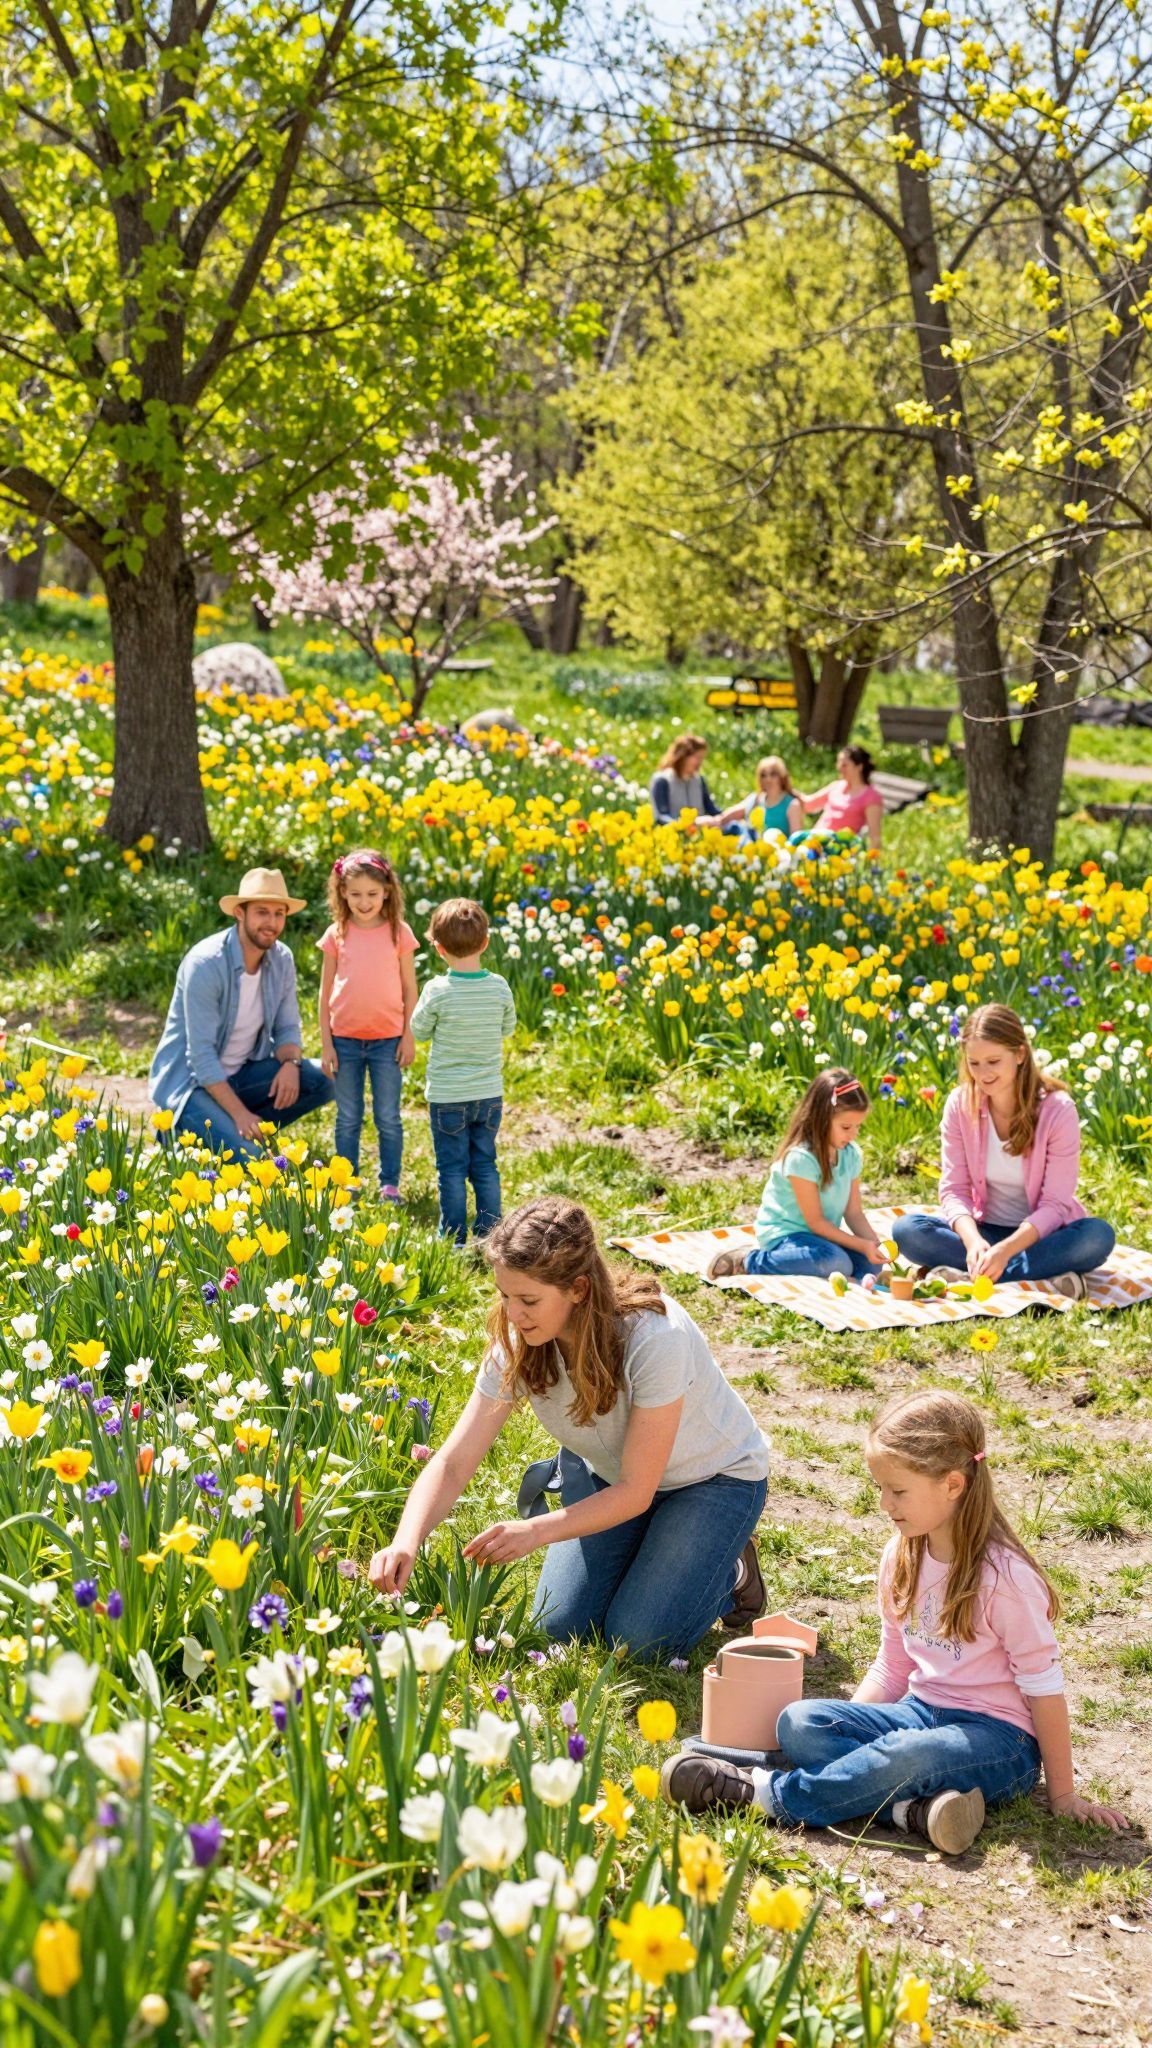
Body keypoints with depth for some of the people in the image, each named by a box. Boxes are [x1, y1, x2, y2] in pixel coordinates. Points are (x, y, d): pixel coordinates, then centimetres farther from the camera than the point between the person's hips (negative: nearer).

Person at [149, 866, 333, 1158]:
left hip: (241, 1073, 7)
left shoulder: (282, 960, -2)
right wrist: (239, 1113, -29)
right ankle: (181, 1131, 0)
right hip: (190, 1079, -7)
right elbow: (201, 1054, -24)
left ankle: (242, 1131, -1)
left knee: (324, 1079, -12)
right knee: (245, 1155, -29)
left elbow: (287, 1028, 5)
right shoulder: (205, 964, -23)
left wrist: (290, 1063, -19)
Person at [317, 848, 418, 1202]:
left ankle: (390, 1184, 16)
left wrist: (409, 1037, -1)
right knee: (347, 1119, 10)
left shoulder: (399, 933, -2)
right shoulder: (337, 934, 0)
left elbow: (410, 989, 3)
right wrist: (326, 1043, 1)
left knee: (388, 1118, 5)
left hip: (387, 1039, -1)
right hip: (345, 1039, 1)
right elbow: (326, 992, 4)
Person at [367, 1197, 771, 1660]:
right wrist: (406, 1542, -41)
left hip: (712, 1476, -5)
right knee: (563, 1624, -8)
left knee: (641, 1638, -18)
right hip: (607, 1472, 5)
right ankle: (648, 1552, 19)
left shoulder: (655, 1338, -38)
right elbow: (452, 1463, -22)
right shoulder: (516, 1344, -22)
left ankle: (729, 1572, 11)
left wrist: (534, 1531, -41)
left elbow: (635, 1492, -30)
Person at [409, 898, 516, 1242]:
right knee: (485, 1165, 14)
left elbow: (419, 1030, -3)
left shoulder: (437, 991, -18)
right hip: (489, 1094, 3)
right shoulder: (499, 987, -8)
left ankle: (454, 1238, 12)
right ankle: (489, 1234, 17)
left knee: (452, 1168, 7)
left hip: (447, 1096, -3)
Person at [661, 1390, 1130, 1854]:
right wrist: (845, 1728, -1)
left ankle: (763, 1795, -26)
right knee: (798, 1722, -16)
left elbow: (1043, 1686, -12)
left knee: (909, 1754, -38)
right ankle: (915, 1808, -33)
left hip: (996, 1735, -7)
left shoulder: (1003, 1575, -17)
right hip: (920, 1711, 7)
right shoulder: (900, 1559, 5)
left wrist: (1063, 1796, -8)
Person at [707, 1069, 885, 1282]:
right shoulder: (800, 1158, -23)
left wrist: (874, 1245, -16)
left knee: (870, 1264, -15)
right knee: (836, 1263, -33)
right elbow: (815, 1222, -19)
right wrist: (862, 1245, -24)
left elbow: (854, 1213, 2)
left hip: (821, 1234, 8)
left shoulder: (852, 1154, 0)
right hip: (784, 1234, -8)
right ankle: (750, 1262, -17)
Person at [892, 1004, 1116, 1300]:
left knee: (1098, 1236, -34)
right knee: (906, 1229, -25)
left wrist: (1006, 1249, -34)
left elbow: (1055, 1204, -18)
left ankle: (969, 1275, -33)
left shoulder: (1058, 1110, -15)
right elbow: (954, 1189, -9)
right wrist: (973, 1241, -30)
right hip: (983, 1231, 2)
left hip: (1041, 1235, -2)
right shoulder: (960, 1105, -8)